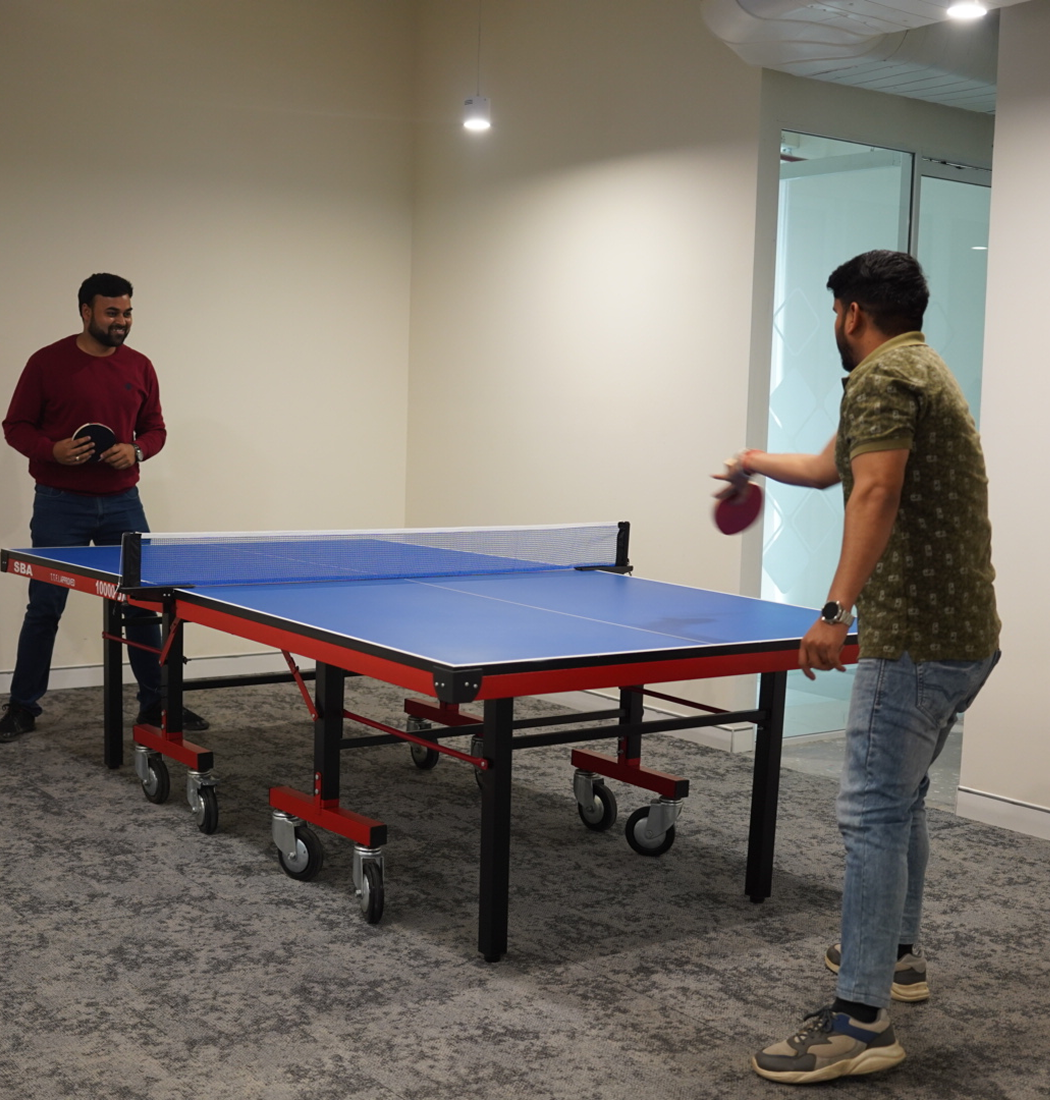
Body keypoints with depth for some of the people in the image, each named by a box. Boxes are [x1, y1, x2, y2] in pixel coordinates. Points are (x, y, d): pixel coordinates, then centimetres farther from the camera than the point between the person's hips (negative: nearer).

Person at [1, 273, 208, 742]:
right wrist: (53, 451, -19)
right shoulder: (47, 363, -5)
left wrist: (137, 451, -10)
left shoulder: (140, 367, 5)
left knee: (143, 605, 5)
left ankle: (155, 702, 17)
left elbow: (155, 428, 12)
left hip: (122, 504, 3)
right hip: (59, 505, -3)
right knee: (44, 607, 4)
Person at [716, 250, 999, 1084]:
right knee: (902, 798, 23)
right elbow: (832, 467, 36)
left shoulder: (883, 375, -10)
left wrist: (837, 609, -34)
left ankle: (862, 1021, -7)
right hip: (967, 635, 11)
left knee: (873, 814, -9)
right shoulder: (925, 370, 22)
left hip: (915, 639, -11)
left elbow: (877, 491, -26)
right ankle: (898, 952, 39)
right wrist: (762, 464, 52)